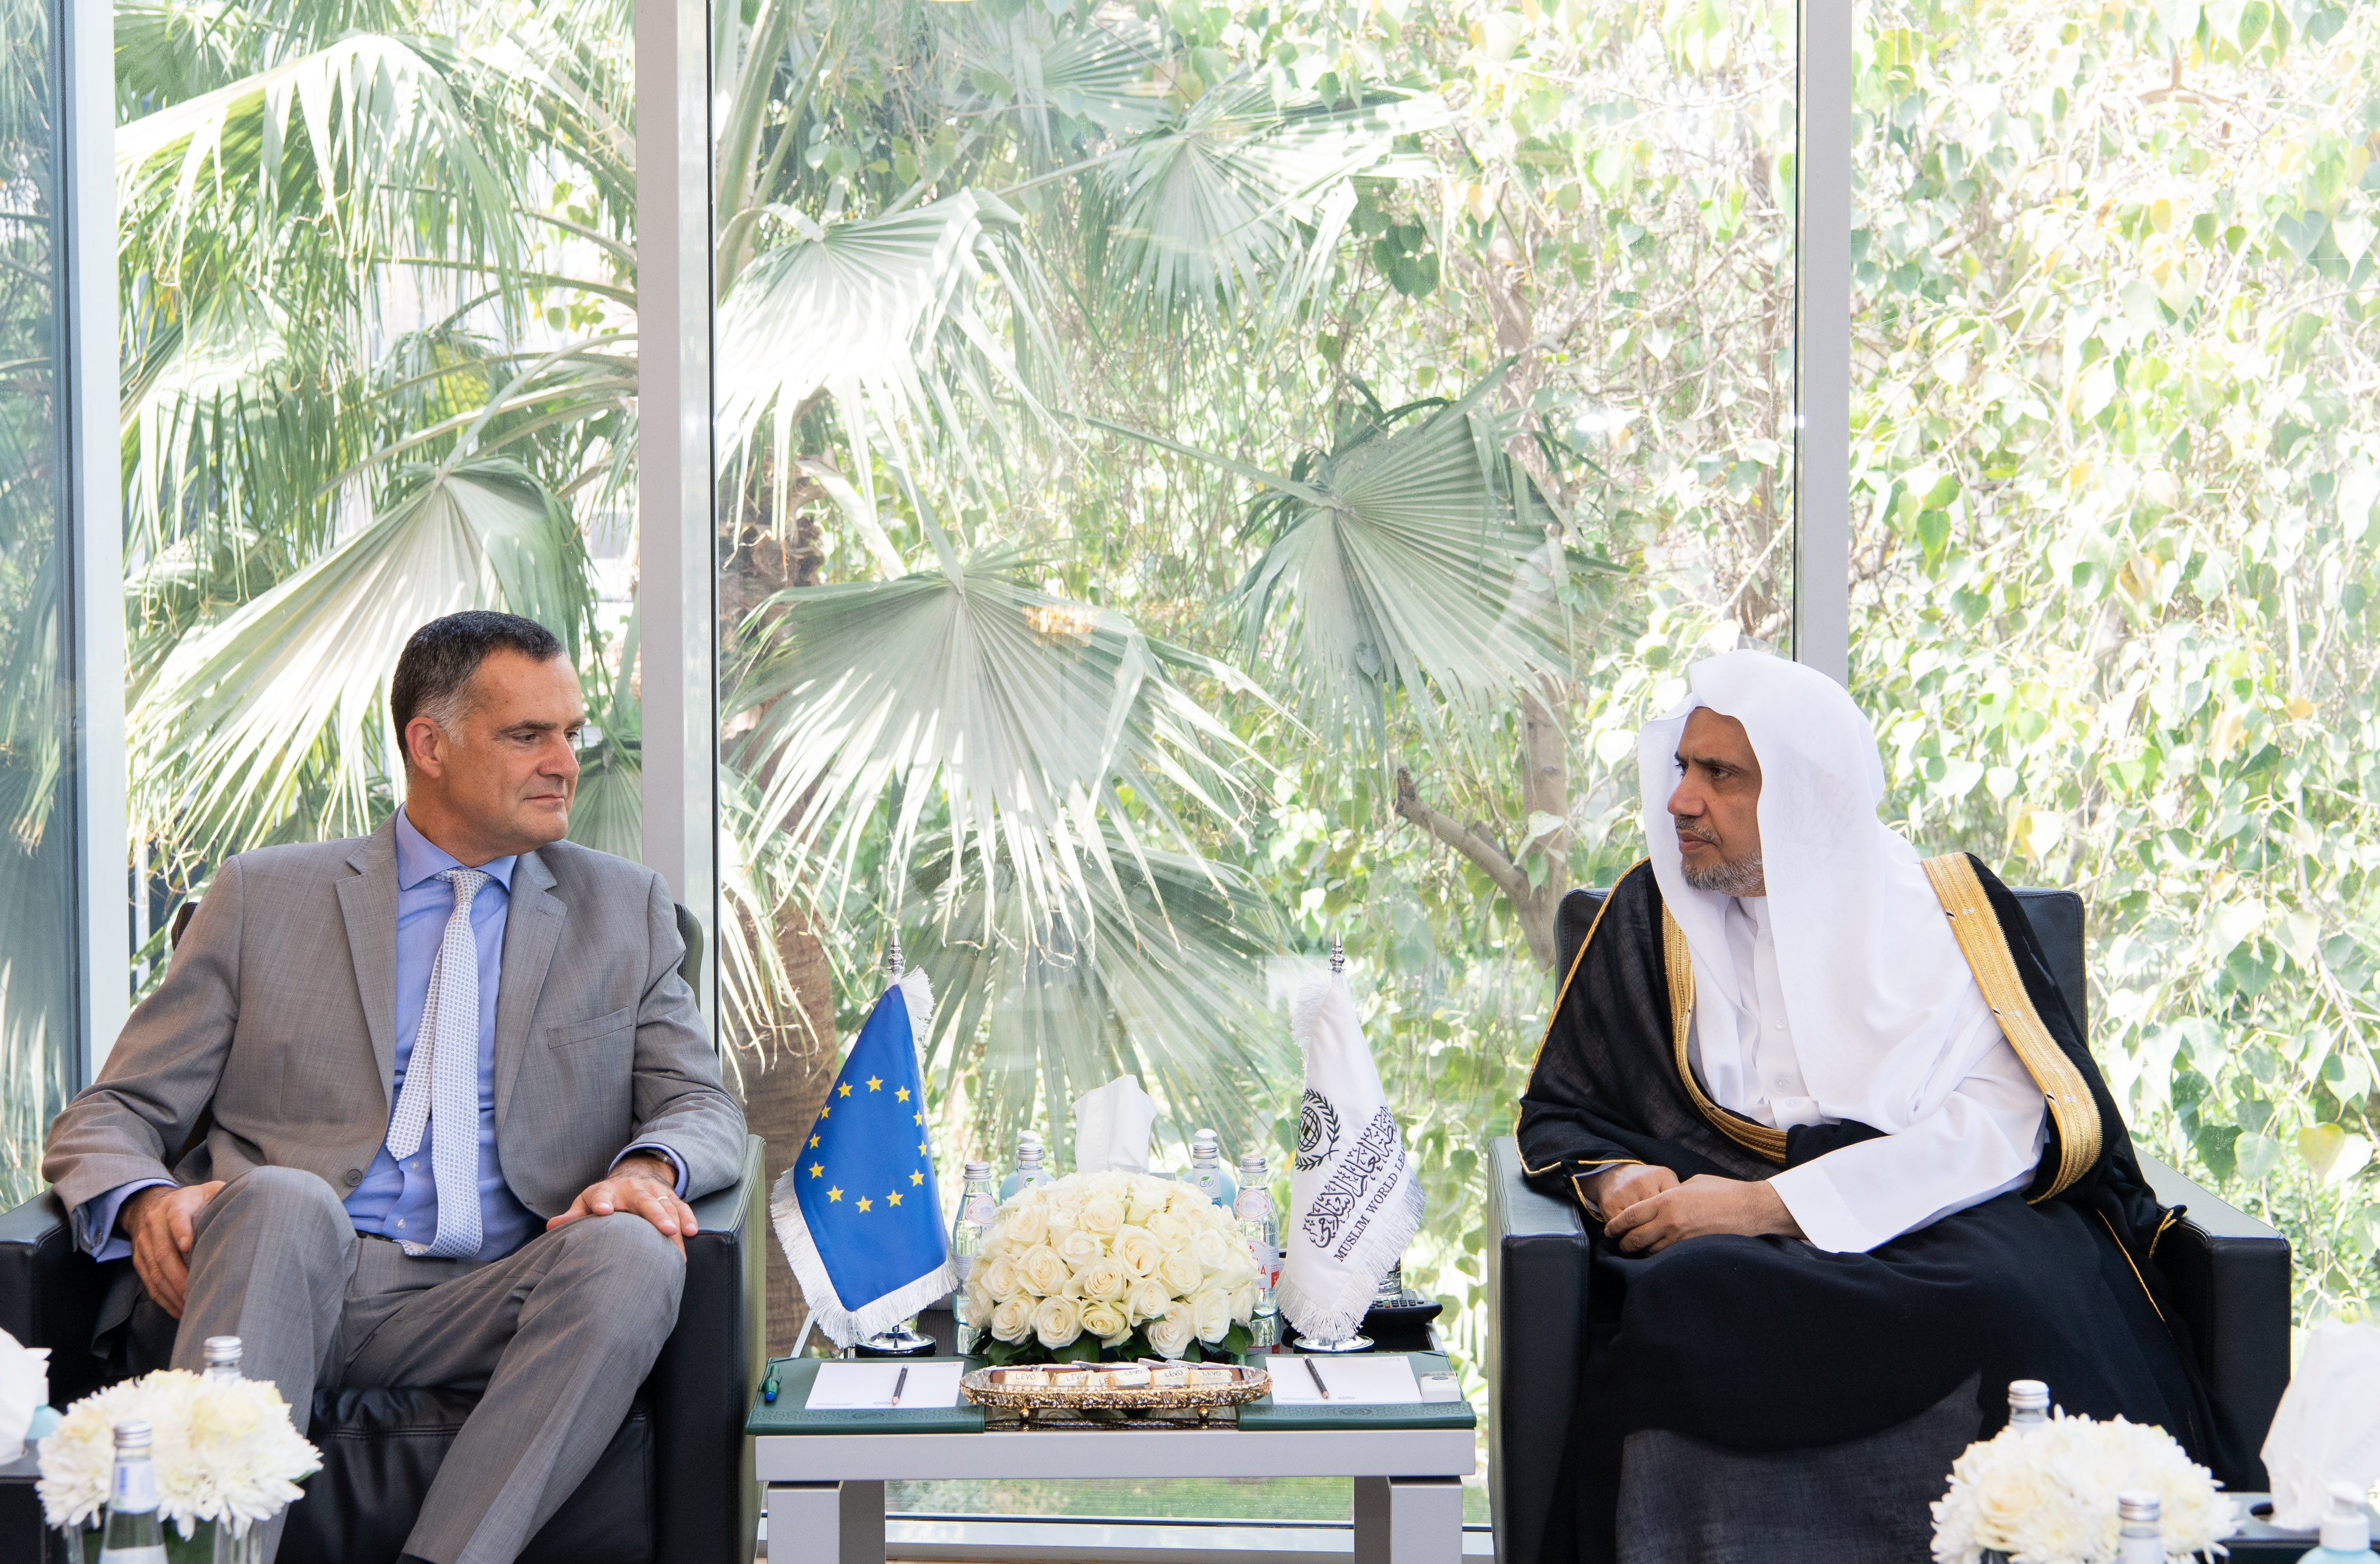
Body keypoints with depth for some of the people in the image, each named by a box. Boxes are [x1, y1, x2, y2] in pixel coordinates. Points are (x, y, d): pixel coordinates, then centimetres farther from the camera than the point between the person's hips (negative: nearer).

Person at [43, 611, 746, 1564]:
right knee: (284, 1200, -35)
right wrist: (147, 1202, -13)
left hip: (486, 1309, 1)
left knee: (630, 1252, -31)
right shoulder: (264, 897, 15)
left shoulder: (623, 909, 21)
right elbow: (111, 1117, 13)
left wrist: (648, 1168, -11)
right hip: (288, 1276, -1)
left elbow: (705, 1109, 15)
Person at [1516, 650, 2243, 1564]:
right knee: (1683, 1308, -35)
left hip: (1941, 1228, -1)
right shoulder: (1653, 915, 17)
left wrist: (1773, 1203, -15)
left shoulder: (1945, 909, 9)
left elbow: (2004, 1127, -5)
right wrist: (1613, 1178, -6)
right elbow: (1559, 1113, 20)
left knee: (2007, 1312, -36)